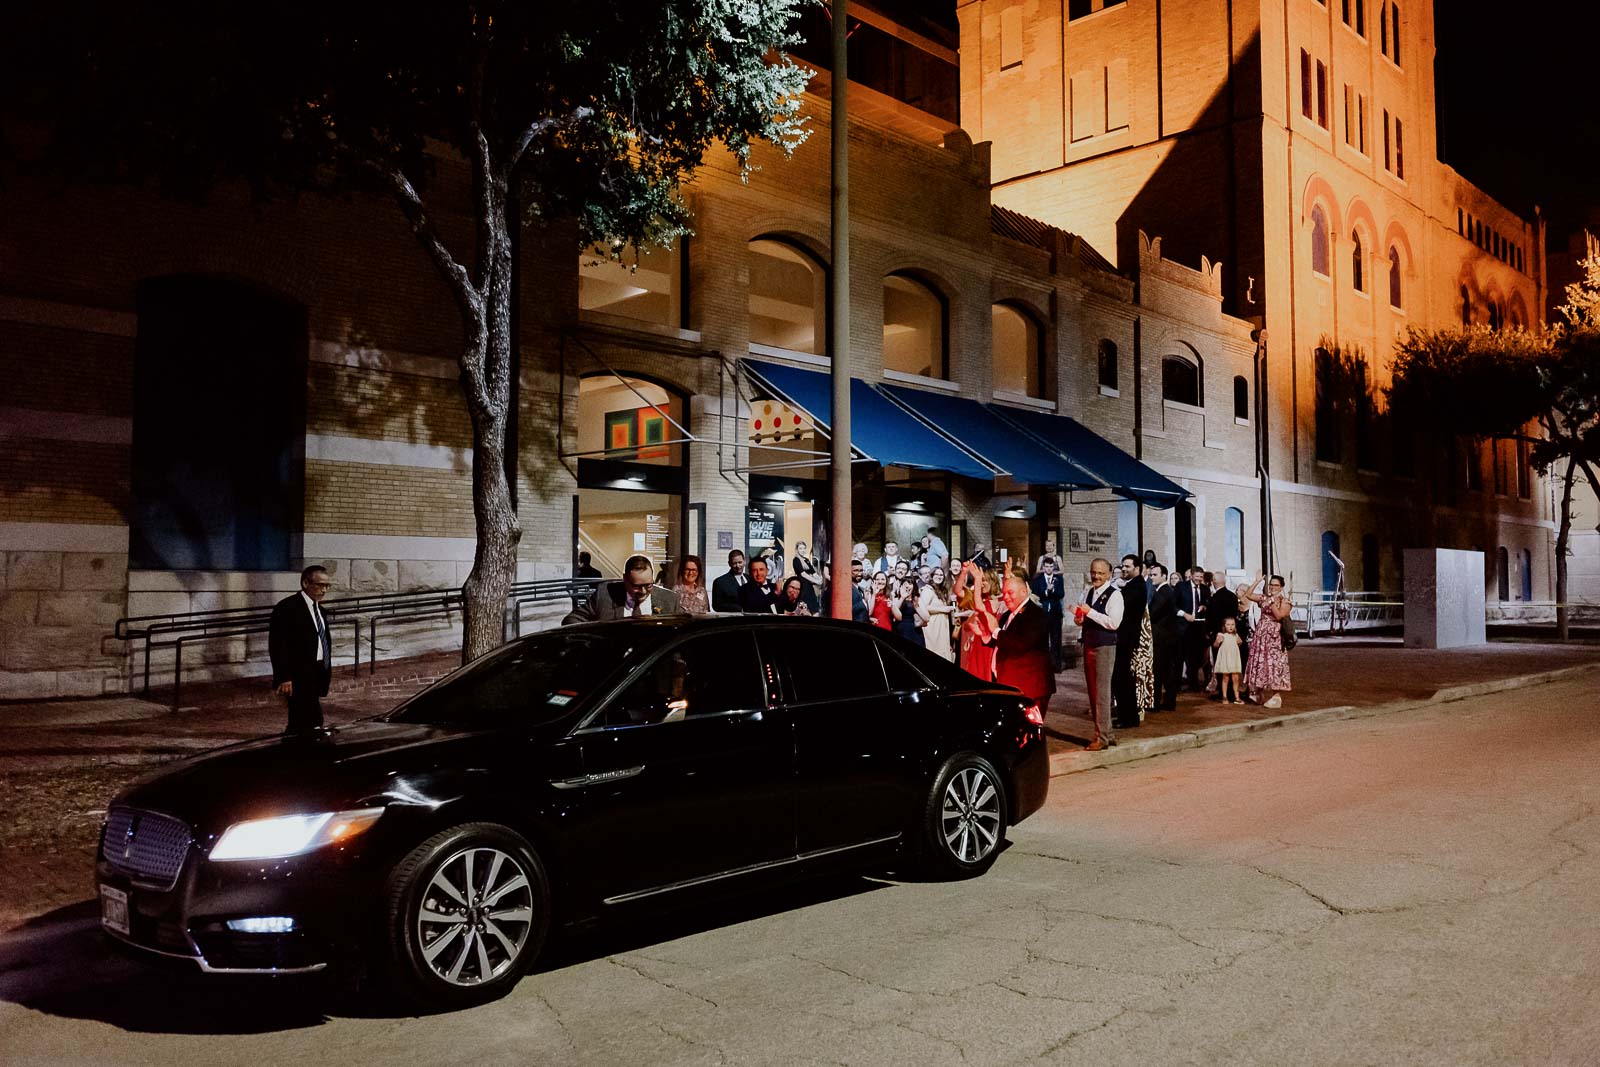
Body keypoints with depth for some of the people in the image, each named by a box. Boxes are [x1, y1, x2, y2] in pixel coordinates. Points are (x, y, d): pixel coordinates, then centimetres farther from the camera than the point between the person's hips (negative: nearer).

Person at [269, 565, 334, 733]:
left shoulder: (319, 610, 16)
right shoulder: (287, 607, -9)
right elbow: (278, 645, -14)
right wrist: (284, 678, -19)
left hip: (316, 677, 8)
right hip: (298, 677, -8)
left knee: (299, 724, 12)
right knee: (313, 722, -14)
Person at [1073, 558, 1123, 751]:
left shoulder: (1114, 595, -11)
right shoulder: (1088, 593, 13)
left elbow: (1114, 622, -21)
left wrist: (1090, 612, -22)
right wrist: (1079, 617, -1)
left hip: (1105, 647, -8)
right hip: (1088, 645, 8)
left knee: (1102, 692, -7)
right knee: (1092, 691, 12)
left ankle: (1102, 737, -1)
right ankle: (1107, 733, 22)